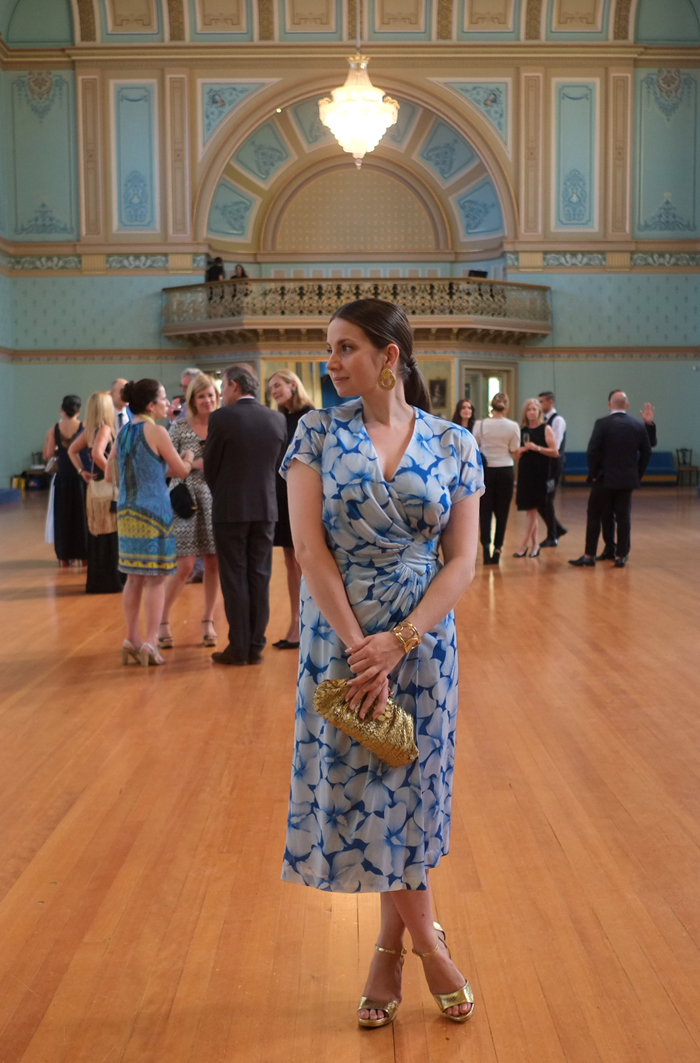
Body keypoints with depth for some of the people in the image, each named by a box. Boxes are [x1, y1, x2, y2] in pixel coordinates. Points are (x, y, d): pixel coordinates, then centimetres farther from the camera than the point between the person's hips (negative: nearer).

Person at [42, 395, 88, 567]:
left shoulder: (54, 429, -4)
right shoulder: (85, 427, -7)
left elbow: (48, 455, -7)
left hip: (62, 477, 1)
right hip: (81, 477, -1)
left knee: (63, 516, 10)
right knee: (82, 515, 10)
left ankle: (65, 557, 11)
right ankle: (83, 554, 13)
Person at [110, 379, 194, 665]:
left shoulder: (123, 432, 9)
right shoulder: (156, 431, -11)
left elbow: (111, 474, 17)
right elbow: (182, 471, -5)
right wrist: (188, 457, 17)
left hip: (127, 512, 7)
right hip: (154, 512, -7)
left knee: (134, 577, 13)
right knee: (155, 578, -1)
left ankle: (132, 639, 17)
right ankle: (149, 643, -3)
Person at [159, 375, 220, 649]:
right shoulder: (180, 428, -1)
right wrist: (193, 464, -16)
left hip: (215, 499, 3)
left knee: (213, 563, 5)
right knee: (185, 566, -5)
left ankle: (208, 621, 19)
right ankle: (162, 621, 12)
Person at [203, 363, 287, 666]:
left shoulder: (221, 418, -10)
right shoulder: (277, 419, 3)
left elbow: (210, 467, -3)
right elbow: (277, 465, 8)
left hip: (230, 509, -4)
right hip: (266, 508, 4)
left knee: (234, 579, 2)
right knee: (259, 578, 8)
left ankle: (238, 648, 5)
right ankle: (256, 647, 12)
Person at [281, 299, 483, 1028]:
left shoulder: (454, 444, -2)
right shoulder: (318, 433, -3)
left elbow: (462, 562, -5)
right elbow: (310, 547, -10)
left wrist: (396, 644, -15)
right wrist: (358, 645, -16)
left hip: (422, 636, 0)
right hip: (339, 634, 0)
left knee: (407, 784, 8)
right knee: (360, 787, 7)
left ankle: (391, 946, 29)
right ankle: (426, 940, 28)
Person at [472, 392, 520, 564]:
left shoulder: (480, 425, -8)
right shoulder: (513, 427, -8)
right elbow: (515, 451, -2)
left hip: (486, 471, 0)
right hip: (506, 471, 0)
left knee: (485, 510, 6)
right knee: (502, 511, 8)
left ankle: (486, 544, -12)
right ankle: (497, 548, 9)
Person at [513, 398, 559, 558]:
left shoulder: (545, 429, -4)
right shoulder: (522, 430, 10)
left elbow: (555, 452, -11)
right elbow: (517, 453, 16)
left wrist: (537, 448, -20)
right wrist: (521, 450, -5)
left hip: (540, 474, -5)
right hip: (525, 473, 5)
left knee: (532, 509, -5)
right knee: (530, 510, 9)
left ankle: (525, 545, -1)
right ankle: (534, 544, 17)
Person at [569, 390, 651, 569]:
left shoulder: (602, 424, -11)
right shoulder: (639, 425, 2)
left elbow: (592, 451, -14)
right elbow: (646, 452, 6)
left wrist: (593, 473, -2)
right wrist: (638, 474, 14)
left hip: (604, 479, -4)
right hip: (628, 479, 4)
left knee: (594, 516, 5)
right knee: (623, 517, 8)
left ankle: (589, 556, 7)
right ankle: (621, 556, 10)